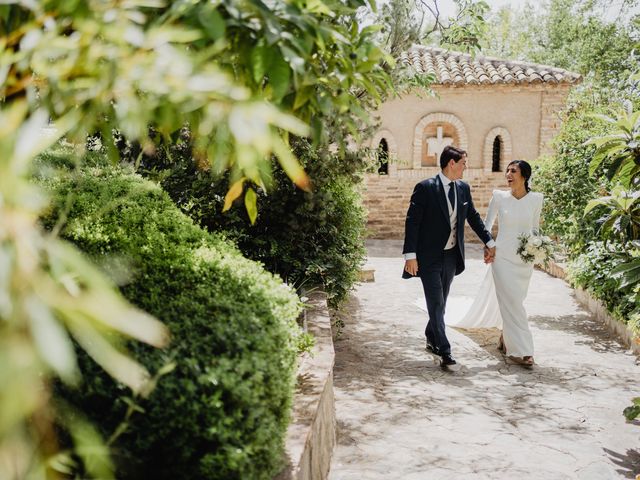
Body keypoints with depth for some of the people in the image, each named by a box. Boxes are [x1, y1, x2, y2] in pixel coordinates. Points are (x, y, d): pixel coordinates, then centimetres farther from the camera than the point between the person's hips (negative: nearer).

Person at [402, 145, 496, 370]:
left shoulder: (463, 188, 6)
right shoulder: (425, 188, -13)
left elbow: (473, 217, 18)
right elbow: (412, 222, -14)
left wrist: (489, 242, 18)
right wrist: (410, 255, -19)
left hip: (451, 256, 6)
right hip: (429, 257, -6)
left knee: (441, 303, 18)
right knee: (436, 305, -4)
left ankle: (431, 339, 38)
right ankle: (445, 353, 0)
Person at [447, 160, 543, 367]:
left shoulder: (536, 199, 0)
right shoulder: (499, 197, -4)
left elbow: (535, 228, 12)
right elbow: (487, 224, 5)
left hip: (525, 259, 2)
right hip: (503, 257, -2)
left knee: (513, 301, 12)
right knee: (512, 302, -6)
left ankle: (506, 338, 33)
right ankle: (519, 349, -1)